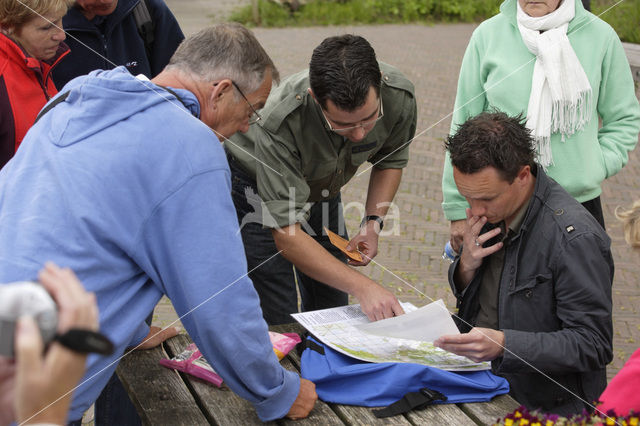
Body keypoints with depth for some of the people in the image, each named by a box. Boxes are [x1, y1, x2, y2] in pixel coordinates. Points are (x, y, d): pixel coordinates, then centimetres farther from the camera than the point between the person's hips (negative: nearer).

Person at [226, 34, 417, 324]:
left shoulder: (398, 96, -26)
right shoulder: (280, 123, -41)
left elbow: (391, 161, -2)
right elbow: (286, 233, -38)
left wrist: (373, 223, -16)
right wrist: (363, 287, -45)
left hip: (322, 188, 5)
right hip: (255, 189, -4)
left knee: (331, 311, 8)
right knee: (277, 324, -10)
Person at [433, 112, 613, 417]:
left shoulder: (574, 238, -22)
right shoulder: (491, 209, 1)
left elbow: (593, 346, -20)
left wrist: (503, 345, -30)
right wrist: (467, 266, -9)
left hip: (543, 409, -6)